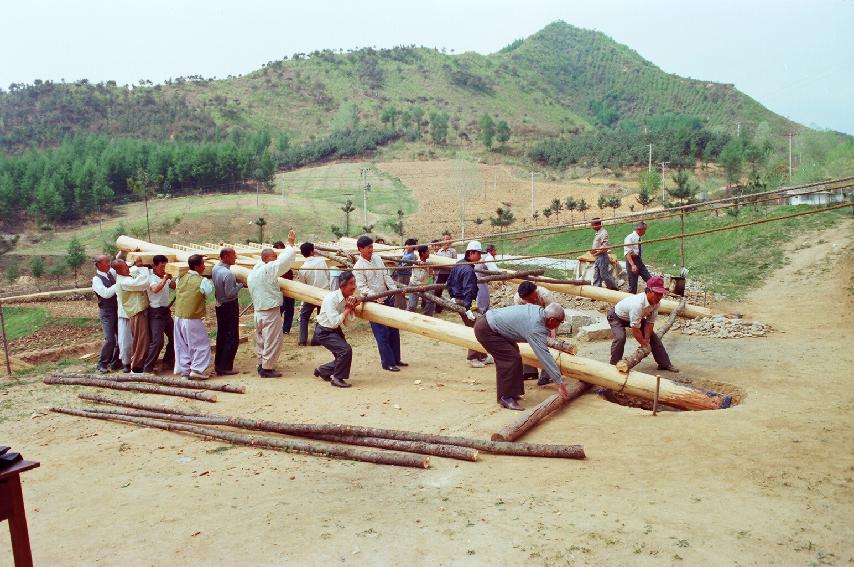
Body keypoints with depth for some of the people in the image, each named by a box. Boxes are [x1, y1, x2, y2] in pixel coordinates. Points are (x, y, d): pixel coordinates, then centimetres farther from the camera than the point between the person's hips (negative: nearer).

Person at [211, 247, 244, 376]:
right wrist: (240, 284, -12)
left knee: (221, 336, 16)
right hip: (230, 306, -9)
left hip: (219, 305, 9)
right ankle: (226, 367, 3)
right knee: (232, 338, 0)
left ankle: (218, 365, 23)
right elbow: (230, 293, -23)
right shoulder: (228, 274, -24)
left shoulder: (215, 269, 2)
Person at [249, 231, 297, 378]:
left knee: (261, 338, 17)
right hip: (270, 311, -9)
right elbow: (284, 261, -20)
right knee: (272, 340, -1)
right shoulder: (268, 269, -16)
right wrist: (290, 244, -10)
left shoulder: (253, 272, 10)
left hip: (258, 310, 9)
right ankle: (267, 368, 3)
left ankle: (261, 364, 26)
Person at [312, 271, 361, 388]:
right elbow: (334, 322, -31)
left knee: (343, 356, 10)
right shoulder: (331, 298, -27)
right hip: (323, 332, -8)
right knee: (346, 350, -23)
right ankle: (337, 378, -4)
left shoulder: (349, 298, -6)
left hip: (336, 330, 8)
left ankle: (322, 371, 35)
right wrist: (347, 309, -24)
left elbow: (347, 322, -5)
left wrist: (353, 307, -17)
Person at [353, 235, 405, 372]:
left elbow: (386, 276, 7)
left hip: (387, 299, 7)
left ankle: (396, 359, 25)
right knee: (382, 334, -3)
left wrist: (395, 289, -7)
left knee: (394, 330, 12)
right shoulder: (358, 267, -12)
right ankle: (388, 363, 8)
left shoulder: (377, 258, 7)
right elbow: (362, 287, -17)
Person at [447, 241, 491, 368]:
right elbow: (468, 290, -27)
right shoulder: (469, 270, -20)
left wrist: (453, 297, 24)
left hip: (457, 300, 10)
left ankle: (482, 356, 23)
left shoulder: (457, 264, 11)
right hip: (465, 302, -10)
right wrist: (468, 308, -31)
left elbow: (449, 282, 19)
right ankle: (472, 358, 4)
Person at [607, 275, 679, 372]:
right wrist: (644, 344, -22)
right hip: (617, 317, -7)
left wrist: (646, 340, -20)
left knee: (652, 336, 5)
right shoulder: (638, 304, -44)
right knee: (620, 338, -30)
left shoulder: (656, 302, -22)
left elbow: (650, 323, -13)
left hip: (635, 317, 7)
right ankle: (614, 365, -13)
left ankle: (665, 364, 17)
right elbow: (635, 330, -35)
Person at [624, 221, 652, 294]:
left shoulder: (638, 238, 9)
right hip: (632, 261, -8)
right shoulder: (630, 238, -16)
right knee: (633, 283, -2)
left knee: (649, 279, 6)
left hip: (639, 261, 8)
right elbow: (627, 253, -23)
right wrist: (633, 265, -32)